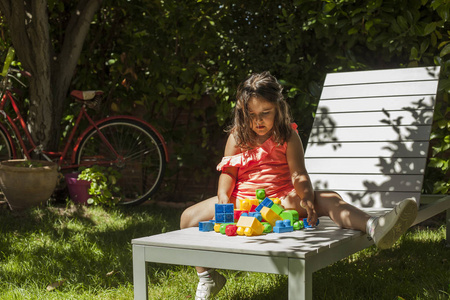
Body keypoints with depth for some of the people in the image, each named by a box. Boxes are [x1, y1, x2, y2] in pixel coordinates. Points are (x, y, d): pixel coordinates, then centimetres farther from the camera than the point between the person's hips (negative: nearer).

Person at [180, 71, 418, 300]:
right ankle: (206, 278, 2)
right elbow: (228, 173, 3)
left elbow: (298, 174, -9)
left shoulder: (288, 136, -2)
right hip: (242, 200, 2)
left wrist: (307, 199, -30)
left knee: (328, 200, -26)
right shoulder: (237, 137, 3)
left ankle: (374, 228, -51)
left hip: (282, 199, -1)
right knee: (189, 217, -12)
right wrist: (224, 203, -16)